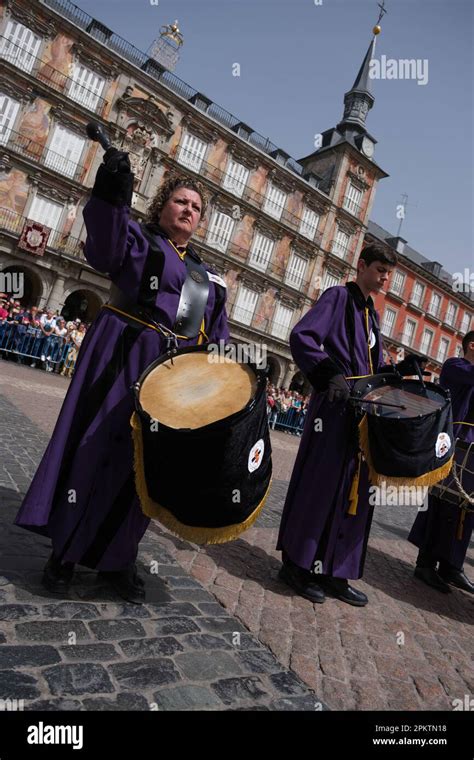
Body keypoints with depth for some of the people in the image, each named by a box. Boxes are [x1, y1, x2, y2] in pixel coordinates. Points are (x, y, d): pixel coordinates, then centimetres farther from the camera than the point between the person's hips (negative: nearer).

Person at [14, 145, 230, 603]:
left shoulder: (206, 276, 20)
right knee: (94, 447, -2)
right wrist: (112, 195, -34)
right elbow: (105, 251, -19)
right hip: (122, 358, -4)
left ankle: (116, 558, 19)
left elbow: (216, 338, 17)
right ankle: (64, 551, 14)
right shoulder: (137, 239, 6)